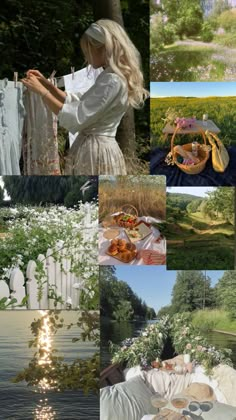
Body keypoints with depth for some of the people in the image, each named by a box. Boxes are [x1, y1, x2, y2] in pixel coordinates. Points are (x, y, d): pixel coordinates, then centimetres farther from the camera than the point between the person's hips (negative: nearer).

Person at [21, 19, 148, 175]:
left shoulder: (112, 81, -19)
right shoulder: (110, 78, 13)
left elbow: (75, 119, -21)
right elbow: (79, 104, 19)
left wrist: (41, 90, -13)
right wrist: (47, 84, 12)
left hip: (96, 152, -10)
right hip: (94, 149, 10)